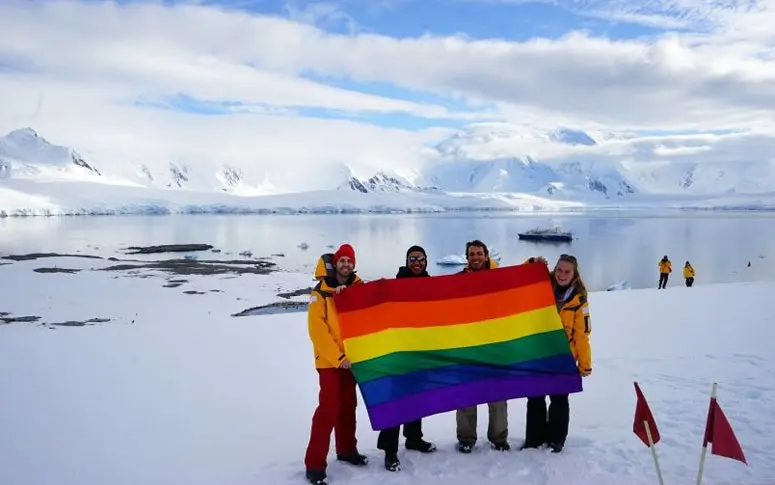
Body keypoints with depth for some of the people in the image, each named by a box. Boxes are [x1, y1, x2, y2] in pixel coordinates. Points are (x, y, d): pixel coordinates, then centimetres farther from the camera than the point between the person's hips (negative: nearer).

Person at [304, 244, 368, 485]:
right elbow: (317, 330, -14)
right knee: (329, 408, -10)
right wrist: (337, 357, -17)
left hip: (351, 357, 5)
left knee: (348, 405, 15)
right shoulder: (321, 292, -9)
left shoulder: (359, 287, 4)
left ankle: (346, 449, 31)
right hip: (329, 360, -5)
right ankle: (315, 464, -3)